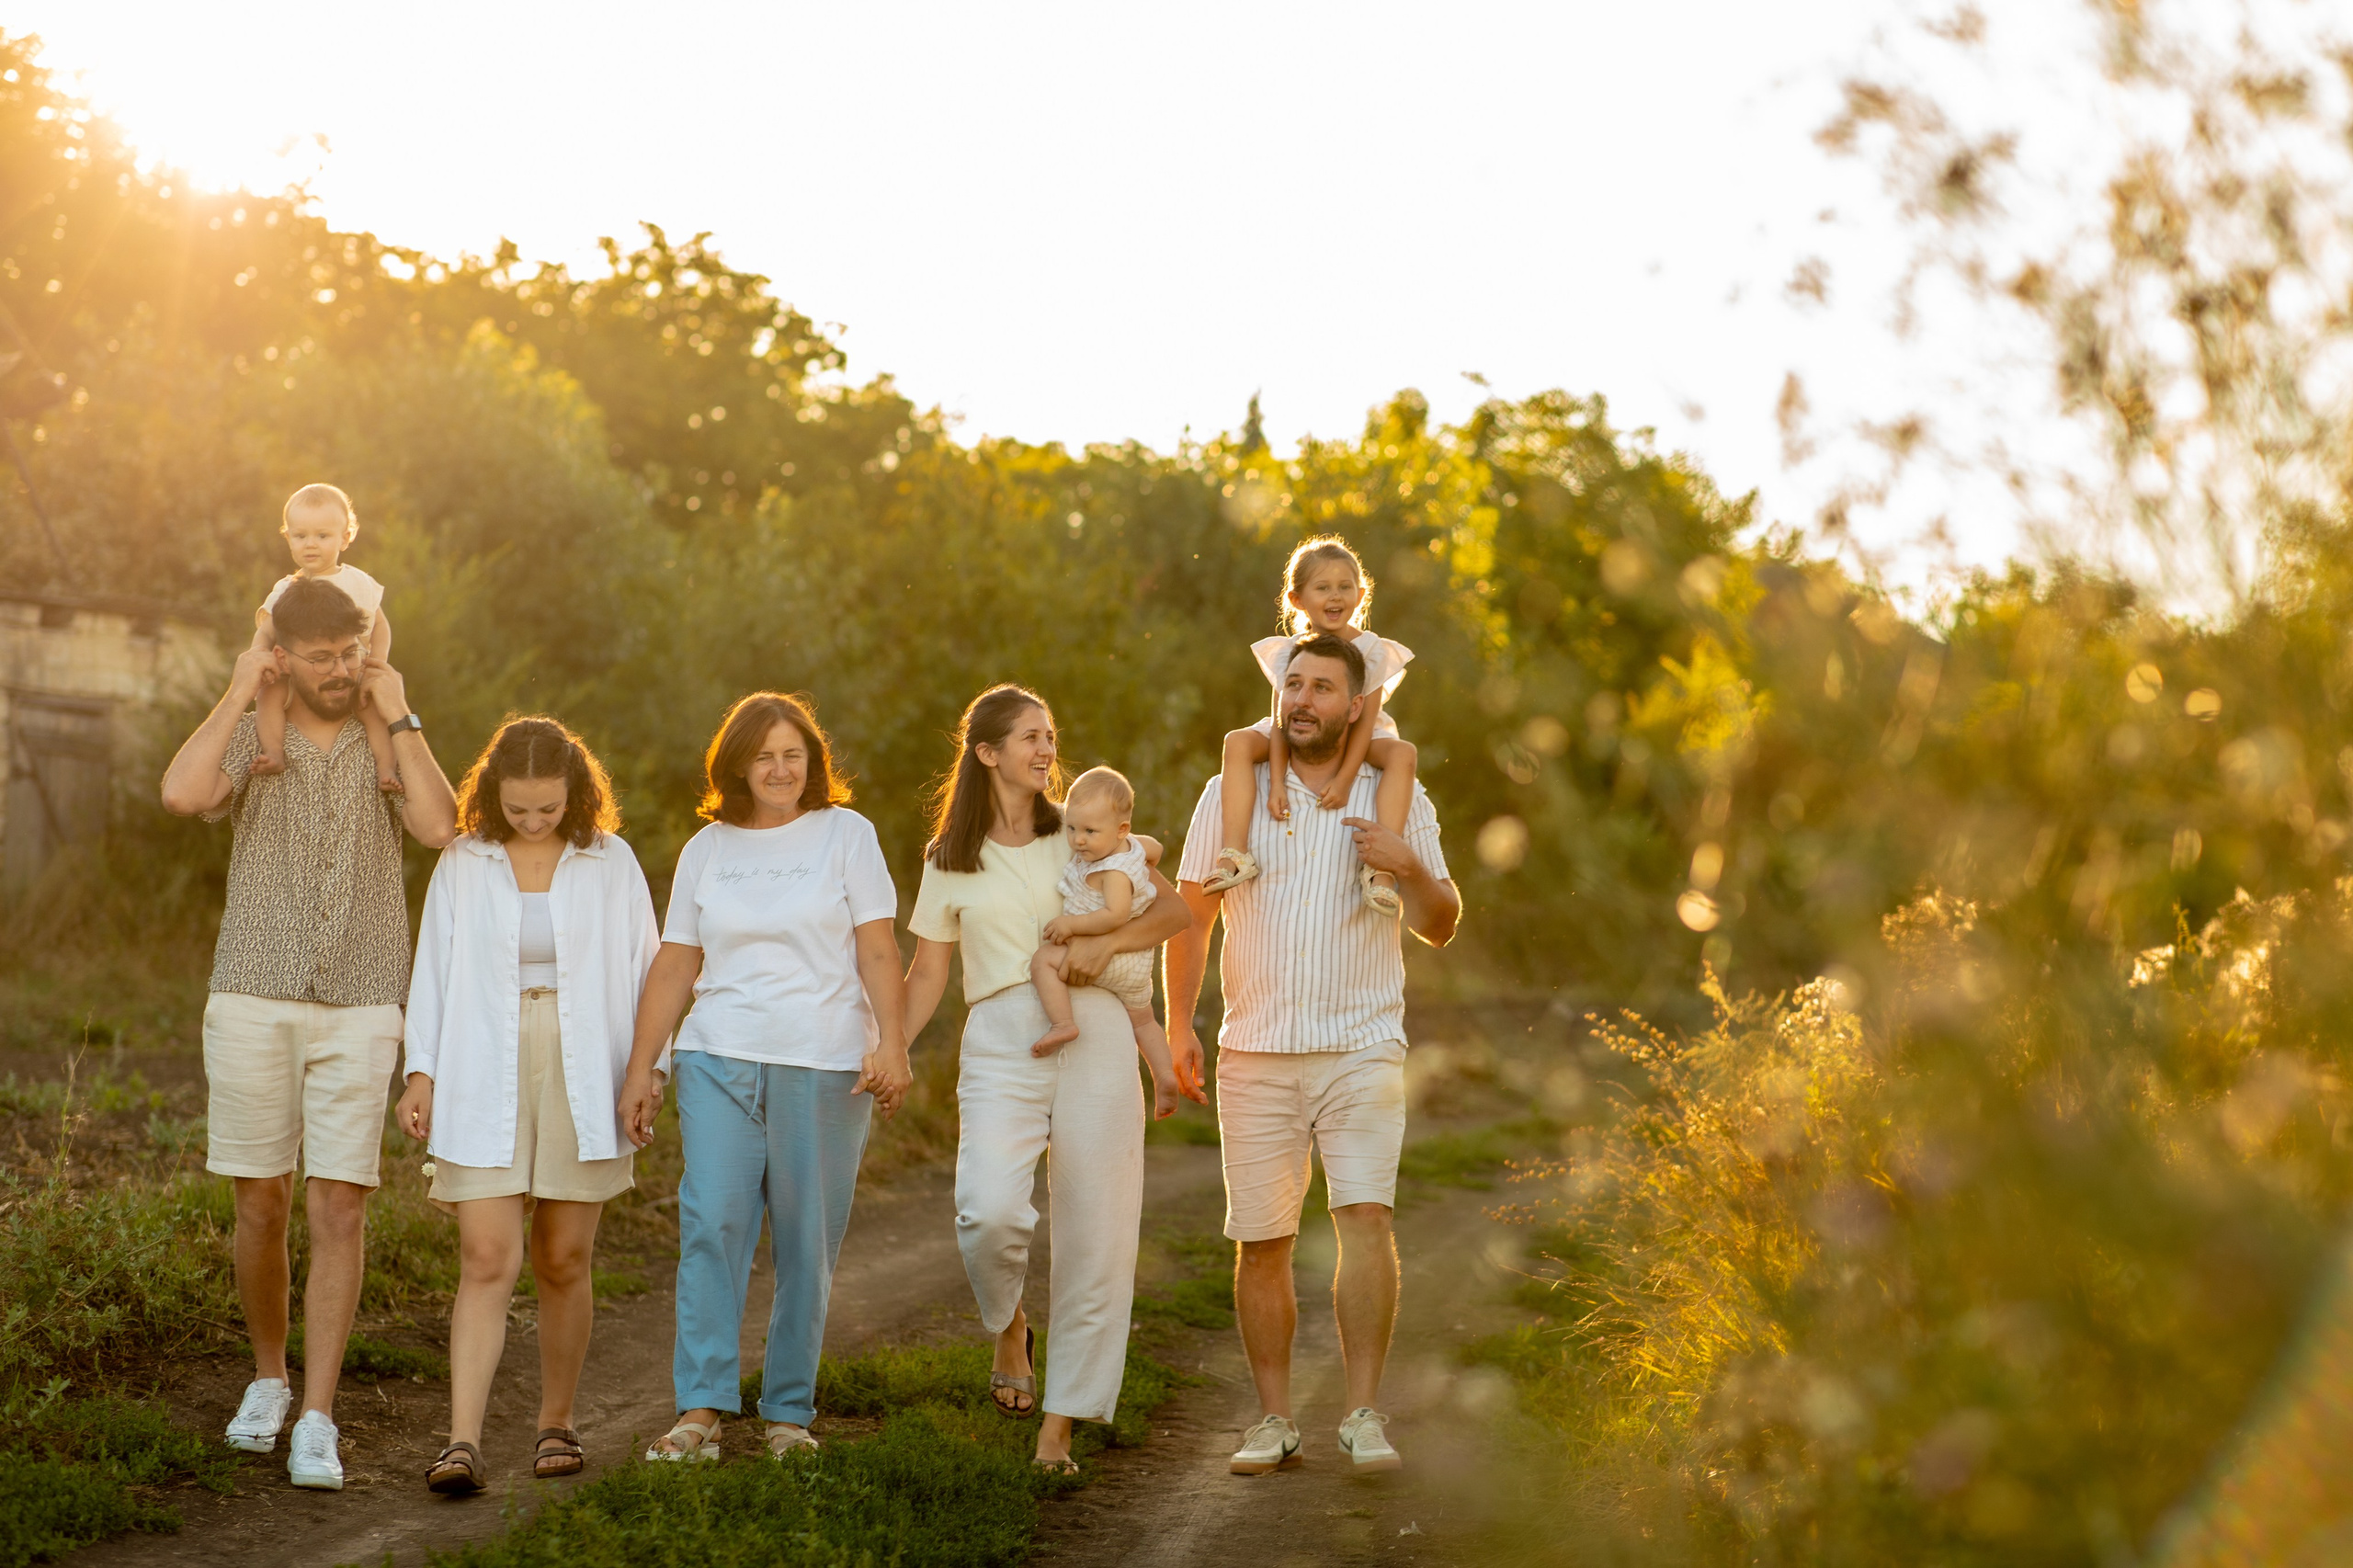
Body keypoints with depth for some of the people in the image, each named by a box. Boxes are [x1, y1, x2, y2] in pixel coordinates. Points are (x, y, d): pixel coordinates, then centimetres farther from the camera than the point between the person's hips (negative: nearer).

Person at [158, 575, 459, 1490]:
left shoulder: (393, 749, 7)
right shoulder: (251, 743, 5)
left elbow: (439, 829, -13)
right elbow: (182, 795, -18)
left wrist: (399, 714, -8)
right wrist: (236, 694, -10)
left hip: (357, 1013, 0)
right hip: (252, 1004, 1)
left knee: (338, 1213, -7)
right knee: (261, 1207, 7)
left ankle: (316, 1427, -5)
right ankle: (268, 1382, 29)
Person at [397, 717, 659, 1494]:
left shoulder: (611, 863, 3)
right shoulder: (462, 865, 4)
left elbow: (642, 970, 7)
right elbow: (434, 968, 7)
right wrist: (420, 1070, 0)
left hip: (581, 1080, 1)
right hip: (483, 1086, 0)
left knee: (563, 1262, 7)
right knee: (486, 1261, -10)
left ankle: (556, 1422, 22)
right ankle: (463, 1442, -13)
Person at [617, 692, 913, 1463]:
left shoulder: (845, 834, 7)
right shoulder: (706, 850, 13)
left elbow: (877, 950, 1)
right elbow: (674, 966, 15)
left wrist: (890, 1043, -11)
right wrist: (641, 1068, 10)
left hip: (825, 1066, -1)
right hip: (719, 1060, 2)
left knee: (808, 1244, -1)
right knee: (711, 1224, -11)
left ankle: (789, 1412, 8)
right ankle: (700, 1412, -11)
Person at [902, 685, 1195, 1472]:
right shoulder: (948, 860, 13)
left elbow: (1176, 910, 11)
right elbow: (926, 974, 14)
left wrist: (1106, 941, -6)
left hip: (1093, 1035, 1)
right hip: (1000, 1046, -1)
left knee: (1094, 1238, -3)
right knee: (991, 1211, -24)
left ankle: (1059, 1426, 8)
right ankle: (1008, 1329, 10)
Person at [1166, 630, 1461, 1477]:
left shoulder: (1397, 796, 6)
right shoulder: (1231, 792, 6)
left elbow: (1440, 928, 7)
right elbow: (1191, 914, 9)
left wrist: (1410, 868, -13)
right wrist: (1178, 1024, 0)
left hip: (1363, 1048, -1)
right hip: (1255, 1053, 1)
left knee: (1365, 1216, -17)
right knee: (1260, 1243, 3)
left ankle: (1363, 1414, -12)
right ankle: (1275, 1418, 14)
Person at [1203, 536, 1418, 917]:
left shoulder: (1371, 649, -16)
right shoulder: (1289, 652, -14)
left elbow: (1365, 719, -19)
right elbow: (1282, 717, -19)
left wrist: (1344, 780, -30)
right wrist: (1278, 784, -32)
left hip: (1355, 739, -1)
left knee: (1402, 754, -32)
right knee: (1239, 742, -25)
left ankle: (1379, 866, -40)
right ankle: (1235, 852, -33)